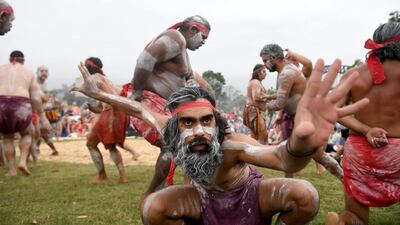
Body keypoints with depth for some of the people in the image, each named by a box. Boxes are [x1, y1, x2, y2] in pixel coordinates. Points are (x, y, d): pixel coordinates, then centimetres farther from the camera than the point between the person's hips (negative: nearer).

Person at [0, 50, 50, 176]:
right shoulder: (29, 73, 15)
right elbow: (36, 98, 10)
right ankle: (22, 161, 4)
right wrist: (42, 116, 16)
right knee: (27, 134, 27)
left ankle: (11, 169, 16)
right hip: (20, 108, -1)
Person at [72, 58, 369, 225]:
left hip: (249, 195, -3)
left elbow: (283, 159, -61)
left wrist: (302, 142, -86)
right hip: (207, 198, 3)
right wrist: (98, 93, -2)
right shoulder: (172, 136, -27)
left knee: (305, 196, -32)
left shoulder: (231, 144, -41)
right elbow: (141, 109, -7)